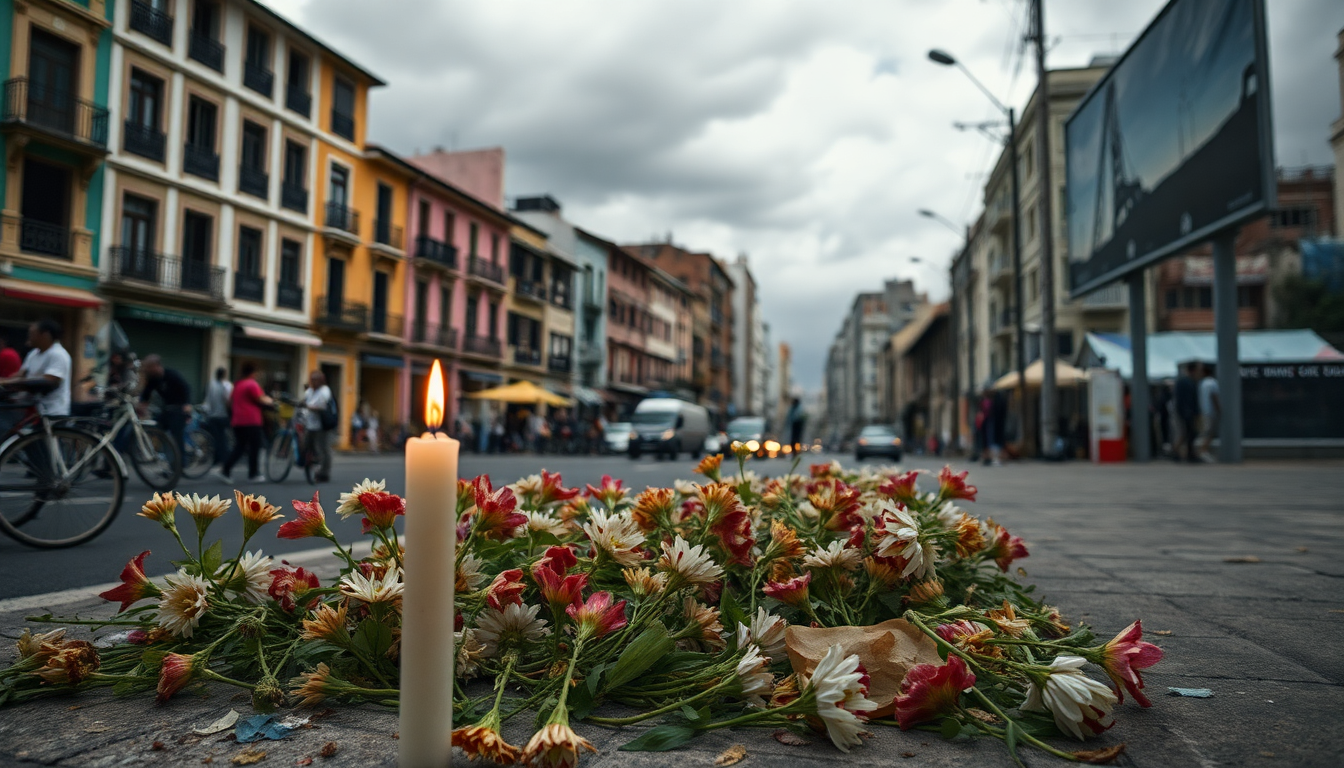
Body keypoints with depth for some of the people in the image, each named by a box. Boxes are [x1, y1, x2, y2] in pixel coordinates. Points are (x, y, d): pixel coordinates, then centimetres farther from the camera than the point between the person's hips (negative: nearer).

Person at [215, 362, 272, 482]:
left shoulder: (237, 385, 16)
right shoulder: (252, 384, -11)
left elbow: (230, 401, 25)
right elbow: (261, 400, -13)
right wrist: (271, 401, 4)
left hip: (237, 421, 8)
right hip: (251, 421, -8)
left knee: (239, 447, 11)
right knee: (254, 447, 2)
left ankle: (225, 471, -1)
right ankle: (253, 474, 7)